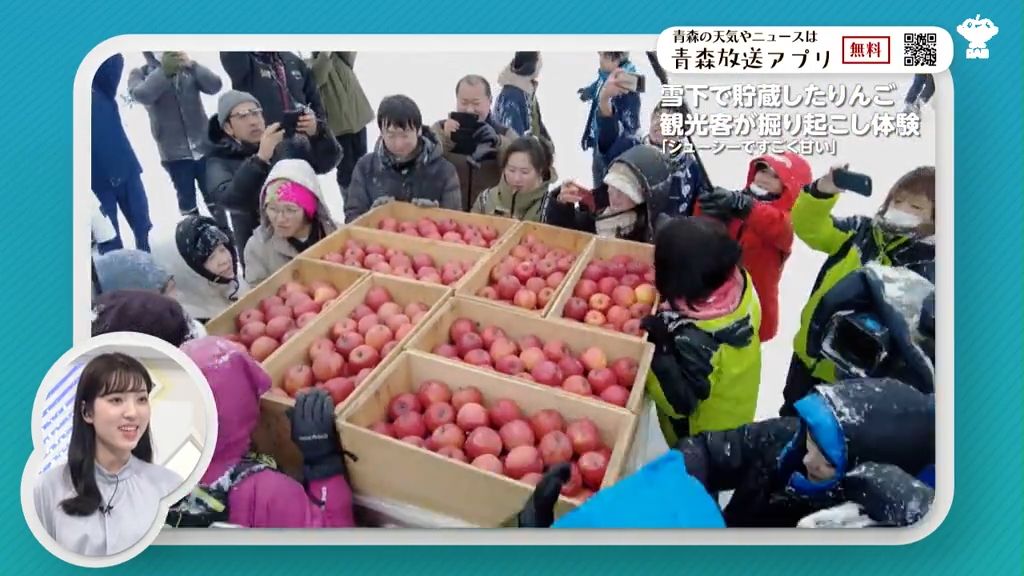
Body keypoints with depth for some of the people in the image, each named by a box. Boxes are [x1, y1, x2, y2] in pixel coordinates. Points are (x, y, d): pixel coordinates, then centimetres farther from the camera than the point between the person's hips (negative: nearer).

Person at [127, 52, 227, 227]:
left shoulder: (188, 69, 5)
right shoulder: (139, 74, 2)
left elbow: (215, 85, -11)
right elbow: (141, 95, -20)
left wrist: (192, 65, -26)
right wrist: (164, 71, -29)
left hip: (204, 147, 1)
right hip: (174, 153, -1)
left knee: (214, 198, 9)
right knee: (187, 201, 6)